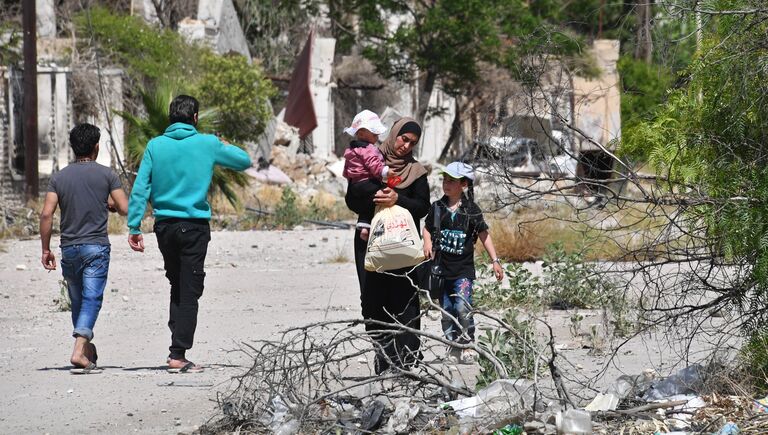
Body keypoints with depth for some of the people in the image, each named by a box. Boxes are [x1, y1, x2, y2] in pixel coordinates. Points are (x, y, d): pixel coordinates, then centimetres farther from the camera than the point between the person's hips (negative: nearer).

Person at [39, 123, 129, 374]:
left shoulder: (59, 177, 3)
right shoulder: (106, 175, -3)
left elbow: (46, 214, -4)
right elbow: (125, 209, -6)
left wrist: (46, 249, 3)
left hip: (69, 248, 3)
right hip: (96, 246, -3)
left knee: (78, 301, 15)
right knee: (91, 299, -7)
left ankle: (88, 350, 27)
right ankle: (79, 351, -24)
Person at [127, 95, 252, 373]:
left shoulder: (155, 146, 1)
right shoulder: (207, 144, -3)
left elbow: (140, 188, -2)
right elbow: (244, 161, 10)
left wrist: (134, 226, 0)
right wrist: (223, 147, 29)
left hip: (164, 226, 3)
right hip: (194, 225, -3)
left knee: (177, 288, 18)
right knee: (189, 293, -3)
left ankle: (177, 347, 16)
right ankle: (178, 355, -9)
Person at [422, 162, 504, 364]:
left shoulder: (471, 210, -3)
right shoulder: (437, 208, 4)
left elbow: (484, 235, 3)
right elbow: (427, 228, 14)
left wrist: (495, 260, 1)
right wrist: (427, 242, -7)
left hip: (463, 269, -3)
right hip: (442, 268, 3)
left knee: (462, 307, -16)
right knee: (446, 311, 6)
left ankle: (467, 345, -8)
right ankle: (453, 347, 14)